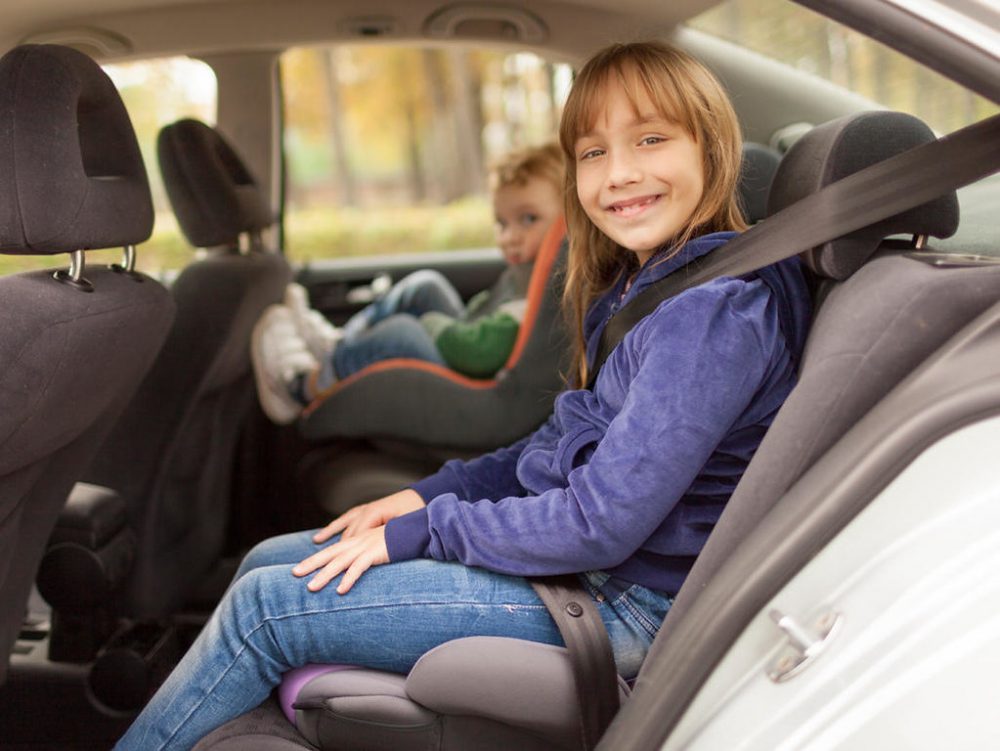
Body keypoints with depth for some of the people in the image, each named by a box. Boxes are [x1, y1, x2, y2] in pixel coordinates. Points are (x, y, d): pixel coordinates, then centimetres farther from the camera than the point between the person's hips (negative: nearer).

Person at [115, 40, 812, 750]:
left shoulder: (718, 310, -22)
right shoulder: (638, 285, 9)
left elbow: (605, 520, -25)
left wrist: (418, 531, -15)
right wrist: (428, 496, 4)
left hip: (626, 607, -9)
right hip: (573, 554, 9)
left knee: (265, 605, -10)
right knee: (267, 559, 9)